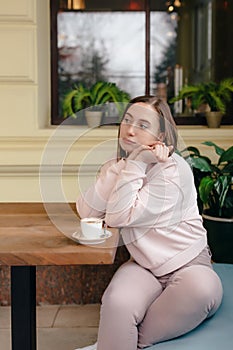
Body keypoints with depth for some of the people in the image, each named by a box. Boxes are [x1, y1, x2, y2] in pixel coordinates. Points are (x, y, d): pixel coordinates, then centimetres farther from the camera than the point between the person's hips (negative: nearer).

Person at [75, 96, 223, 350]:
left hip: (188, 264, -1)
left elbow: (119, 217, -18)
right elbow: (86, 212, -9)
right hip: (142, 267, 2)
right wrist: (120, 167, -15)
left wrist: (136, 164, -20)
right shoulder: (117, 167, 6)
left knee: (202, 290, -36)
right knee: (117, 305, -32)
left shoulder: (174, 169, -12)